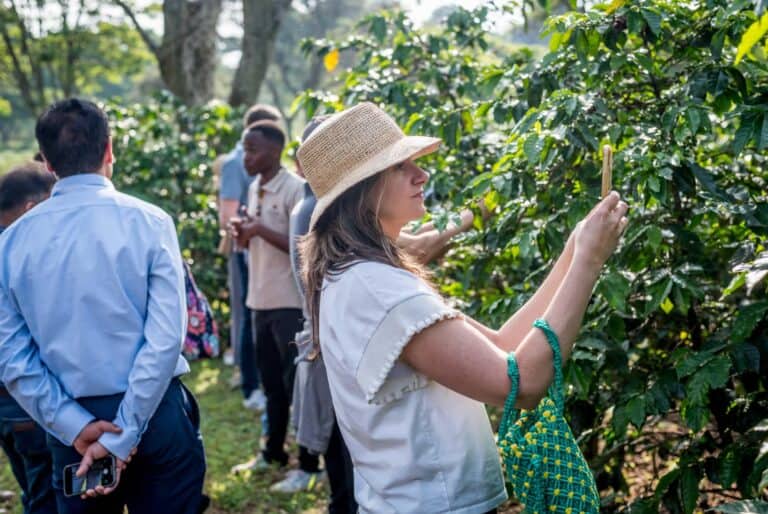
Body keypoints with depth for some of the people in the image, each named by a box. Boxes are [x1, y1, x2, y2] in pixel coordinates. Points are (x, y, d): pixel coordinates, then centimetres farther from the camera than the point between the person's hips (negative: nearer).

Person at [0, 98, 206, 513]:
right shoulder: (148, 222, -10)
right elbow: (166, 339, -17)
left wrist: (76, 427, -6)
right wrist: (123, 437, -14)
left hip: (71, 423, 3)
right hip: (153, 414, -2)